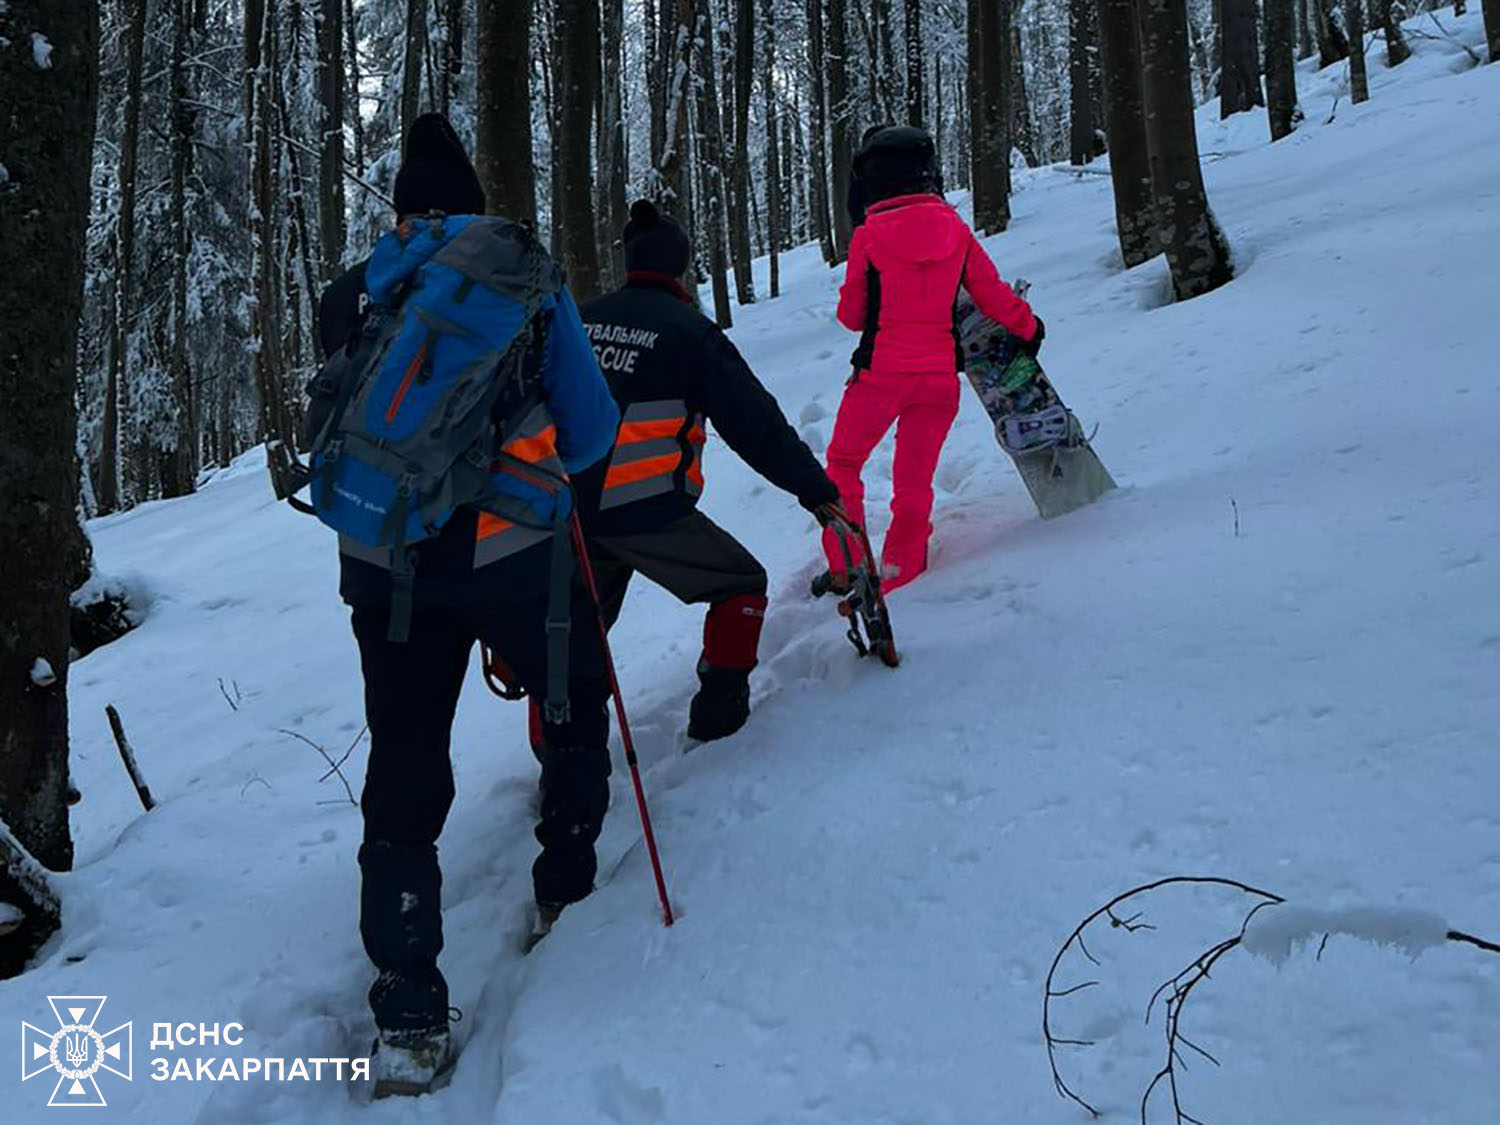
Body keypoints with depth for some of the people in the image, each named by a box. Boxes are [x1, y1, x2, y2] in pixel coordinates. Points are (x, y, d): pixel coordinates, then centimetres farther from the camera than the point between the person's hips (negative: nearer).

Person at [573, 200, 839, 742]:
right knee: (741, 586, 15)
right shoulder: (688, 330, -4)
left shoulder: (581, 321, 12)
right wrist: (816, 490, 0)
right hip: (647, 510, -5)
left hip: (567, 509, 6)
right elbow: (754, 422, -6)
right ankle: (718, 710, 12)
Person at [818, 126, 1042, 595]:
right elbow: (993, 295, 4)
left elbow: (852, 314, 0)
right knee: (914, 480, 13)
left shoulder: (869, 235, -7)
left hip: (882, 371, -3)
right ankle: (898, 573, 10)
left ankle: (845, 568, 14)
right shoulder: (955, 229, 1)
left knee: (843, 464, 16)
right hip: (940, 375, 3)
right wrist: (1030, 328, 21)